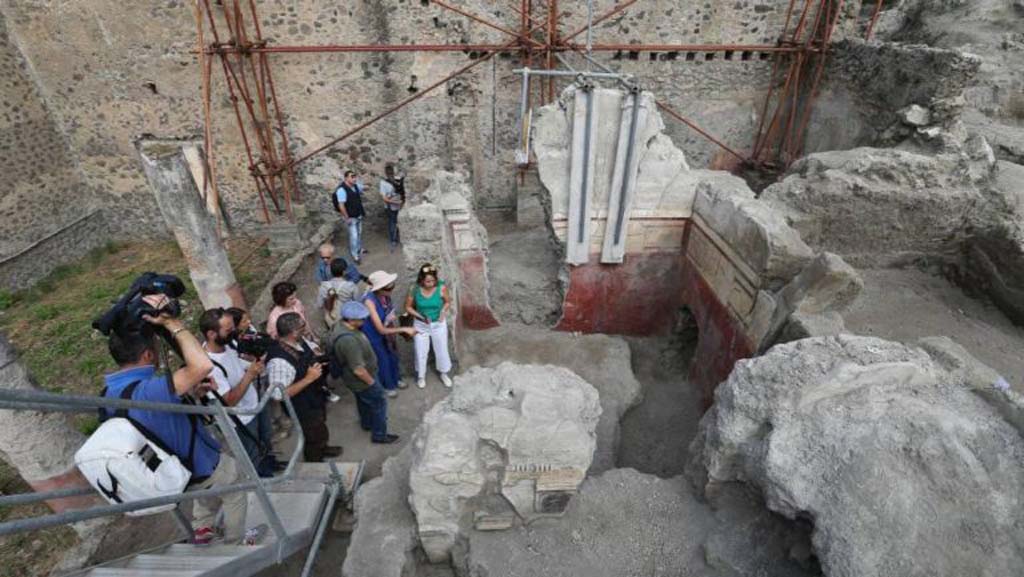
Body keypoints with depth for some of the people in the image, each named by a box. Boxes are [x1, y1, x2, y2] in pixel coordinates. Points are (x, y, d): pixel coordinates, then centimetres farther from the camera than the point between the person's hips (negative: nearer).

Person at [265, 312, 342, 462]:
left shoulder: (299, 341, -13)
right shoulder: (279, 361, -39)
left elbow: (310, 358, 8)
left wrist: (320, 360, -13)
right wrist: (309, 378, -38)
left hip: (316, 398, 8)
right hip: (304, 408, -7)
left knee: (319, 429, 33)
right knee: (315, 435, 19)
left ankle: (322, 448, 62)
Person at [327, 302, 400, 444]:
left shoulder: (340, 325, -9)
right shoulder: (349, 340, -41)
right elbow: (358, 370, -34)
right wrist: (371, 382, -16)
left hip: (353, 377, 9)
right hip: (361, 380, -9)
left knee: (363, 400, 31)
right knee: (379, 403, 12)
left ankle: (367, 423, 55)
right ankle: (379, 435, 30)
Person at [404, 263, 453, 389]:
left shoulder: (441, 288, -21)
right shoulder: (414, 289, -21)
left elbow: (448, 302, -3)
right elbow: (408, 307, -8)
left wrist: (443, 312, -23)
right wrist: (421, 317, -21)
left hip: (438, 324, 0)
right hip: (420, 325, 0)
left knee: (442, 350, 17)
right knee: (421, 352, 15)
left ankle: (444, 374, 43)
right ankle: (421, 376, 41)